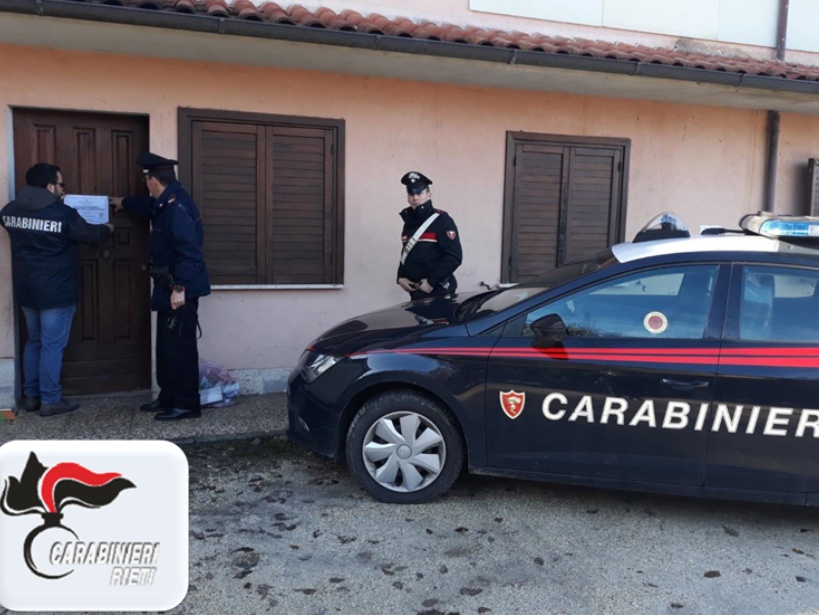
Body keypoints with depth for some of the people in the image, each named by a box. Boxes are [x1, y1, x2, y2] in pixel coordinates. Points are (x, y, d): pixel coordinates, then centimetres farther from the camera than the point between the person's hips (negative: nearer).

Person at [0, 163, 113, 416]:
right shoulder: (64, 214, -16)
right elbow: (92, 235, -3)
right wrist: (107, 229, 20)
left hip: (26, 290, 7)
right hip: (56, 292, -7)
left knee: (34, 341, 19)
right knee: (52, 345, 1)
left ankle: (31, 396, 26)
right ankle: (50, 400, 8)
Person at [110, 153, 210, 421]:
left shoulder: (177, 208, -20)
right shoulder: (167, 203, 13)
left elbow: (189, 252, -27)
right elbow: (150, 206, 39)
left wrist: (180, 287, -29)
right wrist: (125, 203, 54)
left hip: (181, 291, -11)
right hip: (170, 288, 11)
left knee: (180, 347, -5)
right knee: (166, 346, 16)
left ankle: (187, 404, 4)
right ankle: (168, 398, 26)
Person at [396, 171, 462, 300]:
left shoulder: (442, 220, -8)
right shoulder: (409, 222, 15)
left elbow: (454, 256, -16)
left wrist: (431, 282, -18)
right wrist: (401, 277, 6)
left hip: (438, 292, -7)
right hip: (415, 292, 7)